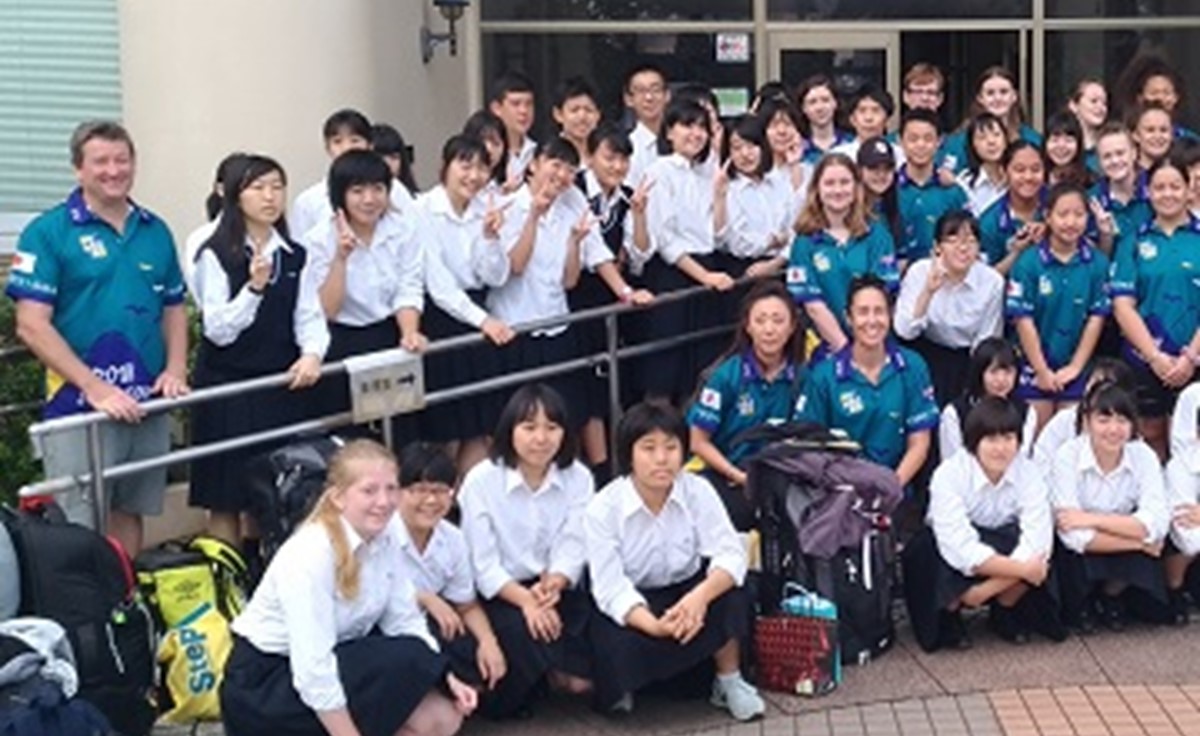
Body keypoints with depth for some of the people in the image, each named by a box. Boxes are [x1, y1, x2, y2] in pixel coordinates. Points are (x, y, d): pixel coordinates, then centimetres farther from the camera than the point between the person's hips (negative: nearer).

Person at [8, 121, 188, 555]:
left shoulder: (156, 232, 10)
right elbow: (32, 326, -11)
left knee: (129, 516, 15)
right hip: (79, 409, -5)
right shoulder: (47, 232, -6)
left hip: (148, 408, 5)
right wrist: (95, 388, -18)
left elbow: (174, 311, 17)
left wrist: (176, 370, -2)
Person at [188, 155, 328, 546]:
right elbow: (218, 330, -11)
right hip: (229, 386, -4)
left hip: (281, 386, 5)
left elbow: (310, 317, 4)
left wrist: (312, 354, -15)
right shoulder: (216, 256, -6)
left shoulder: (295, 257, 10)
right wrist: (254, 288, -24)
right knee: (227, 500, 1)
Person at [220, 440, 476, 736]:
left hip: (335, 660, 8)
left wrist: (446, 678, -15)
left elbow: (407, 622, -1)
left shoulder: (382, 541, -5)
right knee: (404, 661, -25)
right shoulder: (310, 556, -28)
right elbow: (313, 673, -30)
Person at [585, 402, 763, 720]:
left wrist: (700, 596, -47)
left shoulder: (698, 491, -16)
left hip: (686, 592, 2)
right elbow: (610, 589, -27)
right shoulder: (602, 508, -22)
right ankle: (618, 686, 3)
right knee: (621, 645, -34)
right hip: (631, 605, -2)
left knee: (731, 594, -28)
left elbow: (731, 554, -25)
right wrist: (655, 626, -46)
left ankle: (729, 682, -4)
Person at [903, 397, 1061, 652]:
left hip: (1001, 545, 3)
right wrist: (1022, 569, -40)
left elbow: (1037, 539, -29)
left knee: (1037, 555, -29)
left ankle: (1005, 612, 1)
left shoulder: (1027, 471, -19)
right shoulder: (949, 474, -27)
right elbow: (960, 548, -36)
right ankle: (948, 616, -4)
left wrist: (989, 588, -37)